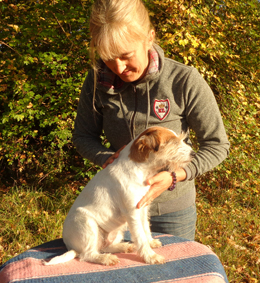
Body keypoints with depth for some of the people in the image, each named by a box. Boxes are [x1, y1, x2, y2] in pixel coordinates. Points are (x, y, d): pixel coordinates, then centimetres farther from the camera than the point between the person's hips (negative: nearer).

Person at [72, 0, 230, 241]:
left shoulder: (185, 81, -20)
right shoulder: (98, 80, -9)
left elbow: (217, 146, -12)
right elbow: (83, 136, 2)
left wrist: (174, 176, -26)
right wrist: (106, 158, -20)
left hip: (172, 210, -2)